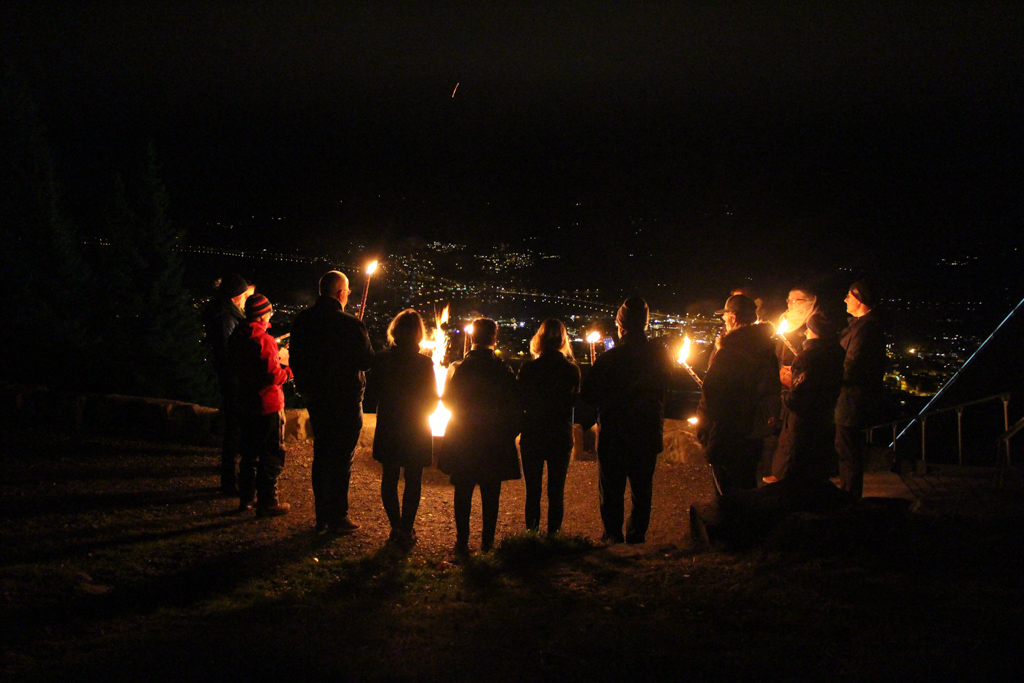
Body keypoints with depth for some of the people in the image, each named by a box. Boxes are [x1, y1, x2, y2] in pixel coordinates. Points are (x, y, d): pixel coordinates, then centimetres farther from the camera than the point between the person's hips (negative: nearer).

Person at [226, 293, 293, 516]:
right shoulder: (265, 341, -20)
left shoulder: (236, 339, 4)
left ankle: (246, 498, 24)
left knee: (250, 453, 18)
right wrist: (288, 368, -4)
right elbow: (273, 376, -23)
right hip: (268, 405, -8)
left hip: (247, 404, 8)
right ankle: (267, 503, 3)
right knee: (271, 456, 1)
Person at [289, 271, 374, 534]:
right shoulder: (350, 325, -19)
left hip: (316, 400, 5)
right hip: (345, 401, -5)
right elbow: (368, 361, -12)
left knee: (321, 456, 15)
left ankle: (322, 517, 20)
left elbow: (296, 360, 6)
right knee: (342, 460, 4)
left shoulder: (302, 321, -1)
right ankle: (338, 518, 8)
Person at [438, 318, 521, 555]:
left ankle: (462, 541, 6)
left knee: (463, 492, 7)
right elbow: (513, 407, -3)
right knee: (491, 495, 10)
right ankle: (487, 542, 12)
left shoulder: (462, 368, -11)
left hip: (464, 440, -1)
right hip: (495, 443, 1)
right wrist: (510, 433, 9)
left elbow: (449, 400, -3)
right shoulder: (504, 371, -8)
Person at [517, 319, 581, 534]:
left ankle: (532, 534, 6)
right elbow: (575, 402, 4)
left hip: (532, 437, -1)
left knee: (532, 492, 7)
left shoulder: (527, 369, -11)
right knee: (556, 492, 8)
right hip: (561, 437, 1)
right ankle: (554, 535, 7)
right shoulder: (572, 370, -6)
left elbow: (520, 403, -3)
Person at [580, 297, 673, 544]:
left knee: (611, 489, 9)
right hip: (648, 433, 3)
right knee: (642, 489, 15)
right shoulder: (660, 355, -7)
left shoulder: (609, 358, -17)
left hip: (612, 434, -3)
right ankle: (637, 535, 18)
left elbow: (587, 394, -12)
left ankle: (613, 536, 10)